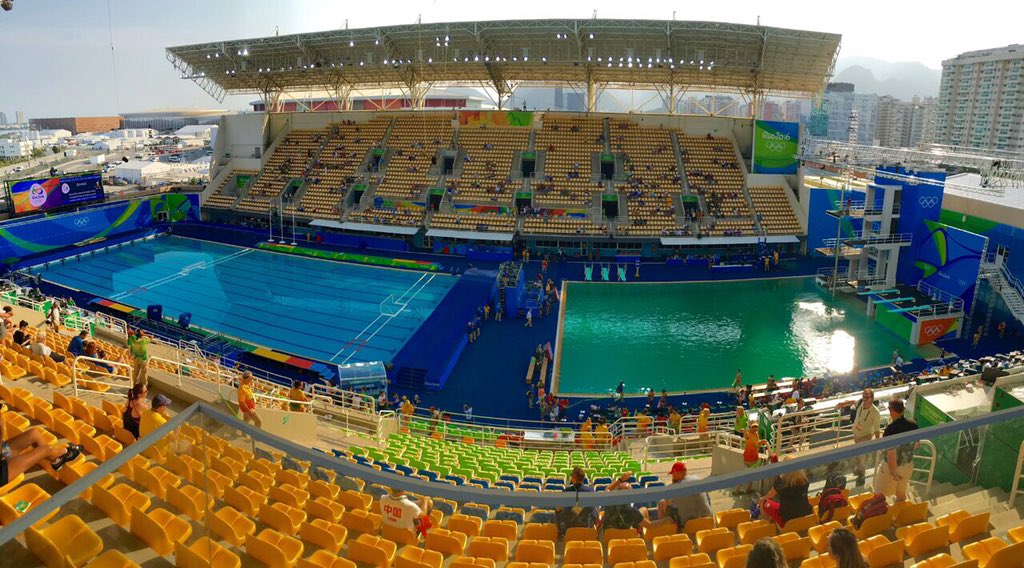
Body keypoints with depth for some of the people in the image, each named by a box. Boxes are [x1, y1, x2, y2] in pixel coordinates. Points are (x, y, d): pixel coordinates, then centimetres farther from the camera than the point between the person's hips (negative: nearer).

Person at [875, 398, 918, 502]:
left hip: (892, 466, -6)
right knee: (901, 493, 28)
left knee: (880, 495, 13)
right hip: (908, 465, 6)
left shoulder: (891, 429, -30)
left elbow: (891, 454, -30)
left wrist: (893, 472, -19)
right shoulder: (913, 425, -10)